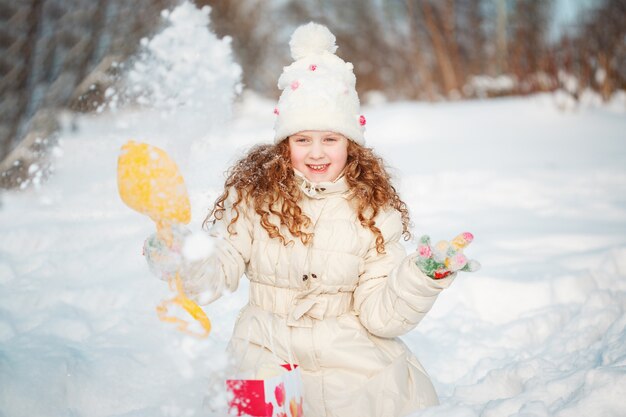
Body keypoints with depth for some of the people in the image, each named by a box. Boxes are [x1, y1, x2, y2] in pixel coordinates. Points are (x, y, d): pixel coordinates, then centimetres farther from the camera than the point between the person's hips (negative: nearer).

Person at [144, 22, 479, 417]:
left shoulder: (373, 208, -5)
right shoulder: (254, 193, -6)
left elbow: (378, 315, -7)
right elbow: (219, 271, -7)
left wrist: (422, 278, -23)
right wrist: (181, 268, -26)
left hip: (351, 359, 1)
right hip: (268, 351, -1)